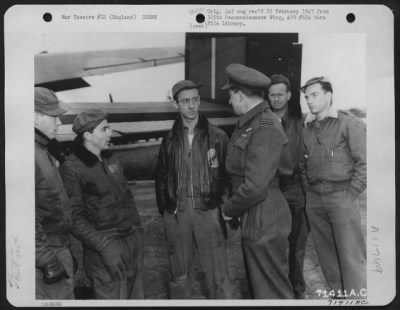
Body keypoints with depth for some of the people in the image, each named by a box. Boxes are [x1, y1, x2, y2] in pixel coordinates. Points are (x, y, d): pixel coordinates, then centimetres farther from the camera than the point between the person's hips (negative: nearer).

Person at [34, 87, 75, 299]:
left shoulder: (44, 149, 13)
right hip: (46, 252, -9)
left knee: (65, 294, 17)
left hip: (58, 247, 9)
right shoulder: (35, 154, -18)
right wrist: (46, 258, -21)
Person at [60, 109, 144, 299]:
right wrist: (103, 245, -19)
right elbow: (74, 217, -14)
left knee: (136, 296, 15)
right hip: (105, 247, -7)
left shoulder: (111, 160, 11)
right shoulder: (72, 168, -11)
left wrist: (137, 228, 12)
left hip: (132, 240, 7)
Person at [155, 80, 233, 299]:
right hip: (176, 213, 2)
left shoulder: (217, 136, -1)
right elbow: (161, 177, 10)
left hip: (208, 211, -2)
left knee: (218, 274, 2)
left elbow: (228, 174, 1)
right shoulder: (170, 139, 6)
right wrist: (164, 208, 5)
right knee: (179, 273, 14)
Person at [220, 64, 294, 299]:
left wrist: (229, 209, -11)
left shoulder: (265, 129, -20)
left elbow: (255, 186, -25)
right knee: (257, 285, 22)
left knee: (272, 291, 5)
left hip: (264, 223, -10)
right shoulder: (250, 123, 9)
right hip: (252, 220, 10)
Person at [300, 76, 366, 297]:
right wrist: (308, 190, 5)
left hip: (340, 195, -5)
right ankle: (337, 293, 26)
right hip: (314, 198, 6)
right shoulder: (307, 128, 12)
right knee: (326, 252, 13)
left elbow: (364, 162, -7)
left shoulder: (348, 123, -4)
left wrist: (351, 194, -10)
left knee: (350, 254, -4)